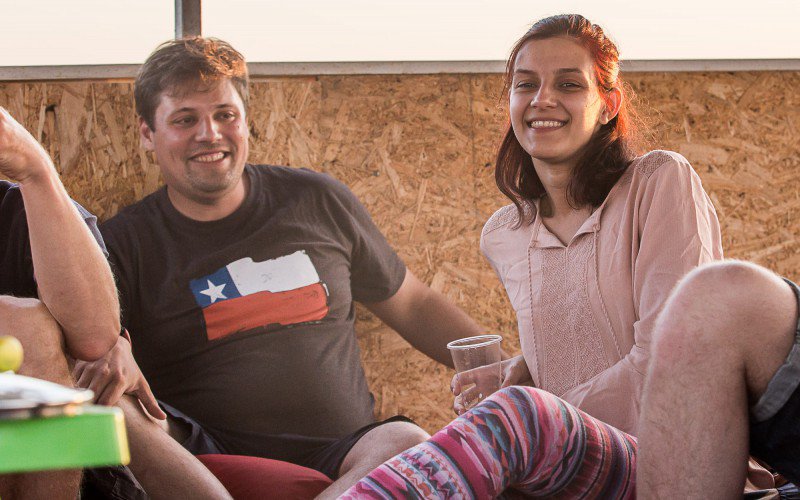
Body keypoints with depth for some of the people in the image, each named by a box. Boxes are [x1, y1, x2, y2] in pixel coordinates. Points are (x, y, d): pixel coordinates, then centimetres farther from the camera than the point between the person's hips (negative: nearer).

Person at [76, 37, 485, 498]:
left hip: (340, 459, 2)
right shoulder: (126, 243, 9)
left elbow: (415, 307, 22)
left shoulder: (317, 203, 14)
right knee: (105, 406, -31)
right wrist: (113, 351, -32)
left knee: (408, 445, -32)